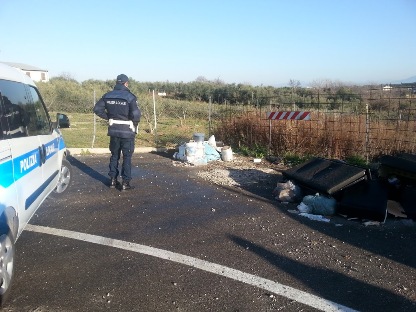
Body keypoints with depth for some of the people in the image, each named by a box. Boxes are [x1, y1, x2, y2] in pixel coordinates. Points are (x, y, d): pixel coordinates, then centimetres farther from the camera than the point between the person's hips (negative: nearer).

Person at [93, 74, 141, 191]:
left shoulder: (108, 96, 2)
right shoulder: (130, 97, -14)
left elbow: (97, 109, 1)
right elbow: (136, 114, -23)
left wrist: (108, 117, 8)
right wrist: (135, 123, -3)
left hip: (113, 130, 4)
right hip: (127, 131, -4)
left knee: (114, 155, 17)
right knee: (127, 157, 5)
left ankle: (113, 180, 23)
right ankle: (125, 183, 7)